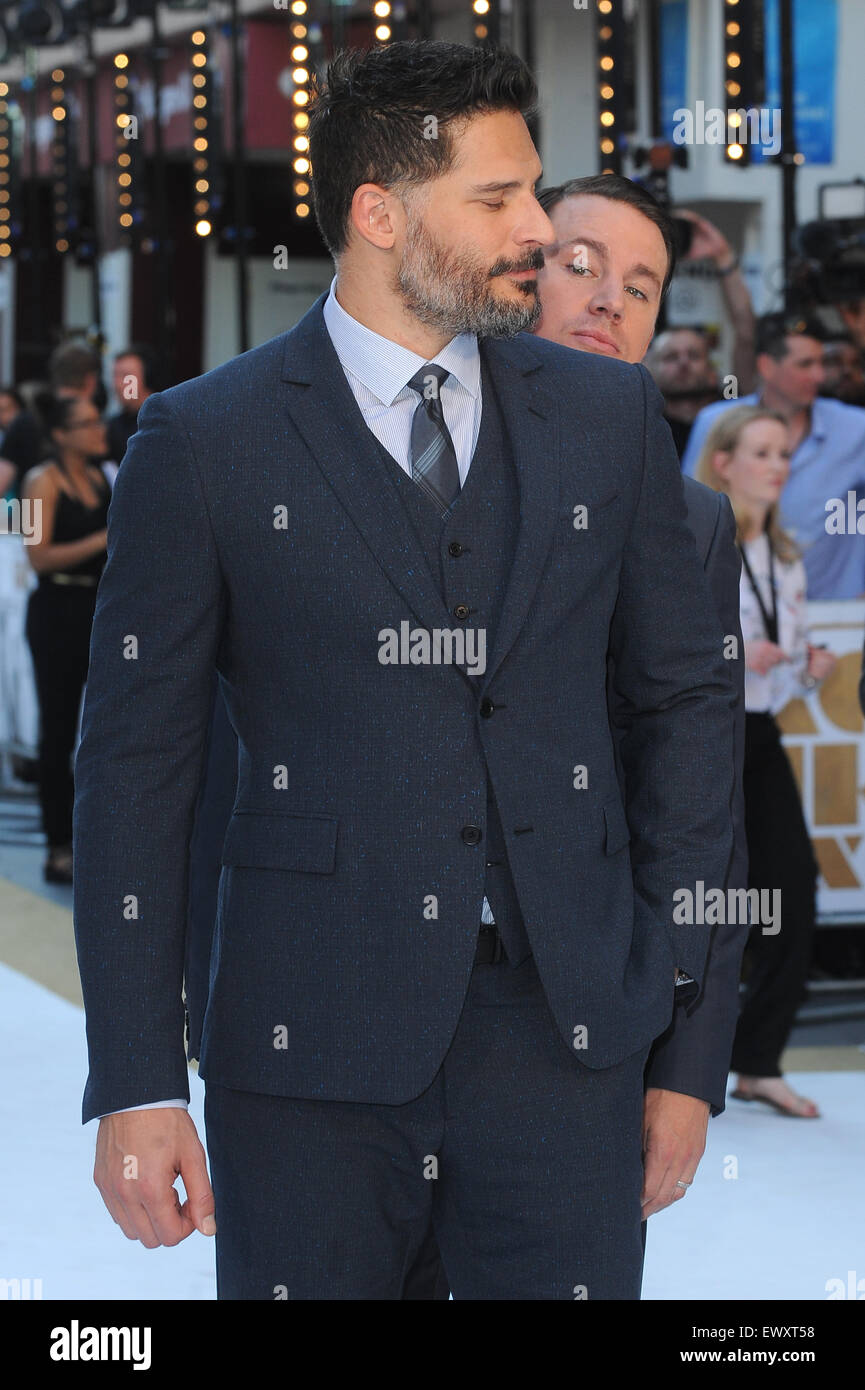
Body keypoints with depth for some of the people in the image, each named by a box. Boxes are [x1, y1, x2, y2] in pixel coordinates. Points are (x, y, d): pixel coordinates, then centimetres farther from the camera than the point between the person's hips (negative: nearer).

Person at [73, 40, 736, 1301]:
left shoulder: (609, 416, 9)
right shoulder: (204, 442, 0)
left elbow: (687, 699, 15)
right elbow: (135, 763, -1)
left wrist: (673, 981, 8)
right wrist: (137, 1082, -6)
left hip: (563, 1022, 2)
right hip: (310, 1042, -2)